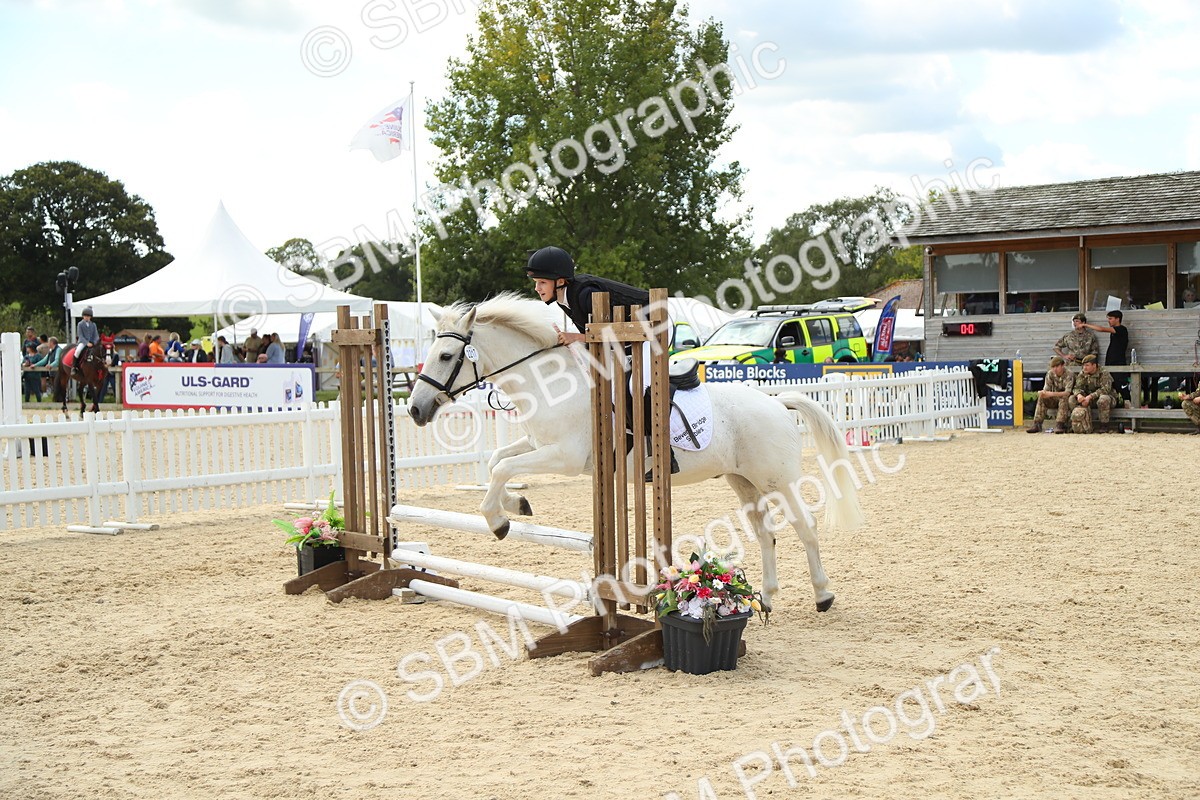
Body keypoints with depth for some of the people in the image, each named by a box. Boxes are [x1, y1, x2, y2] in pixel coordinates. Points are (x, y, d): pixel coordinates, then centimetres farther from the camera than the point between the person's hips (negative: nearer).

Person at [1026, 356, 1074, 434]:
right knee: (1041, 398, -21)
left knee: (1063, 398, -37)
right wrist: (1043, 392, -34)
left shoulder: (1069, 374, -19)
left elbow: (1067, 392, -30)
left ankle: (1059, 424, -40)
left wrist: (1052, 394, -43)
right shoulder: (1050, 374, -4)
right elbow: (1046, 388, -7)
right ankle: (1037, 424, -25)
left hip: (1067, 399, -5)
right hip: (1055, 399, 5)